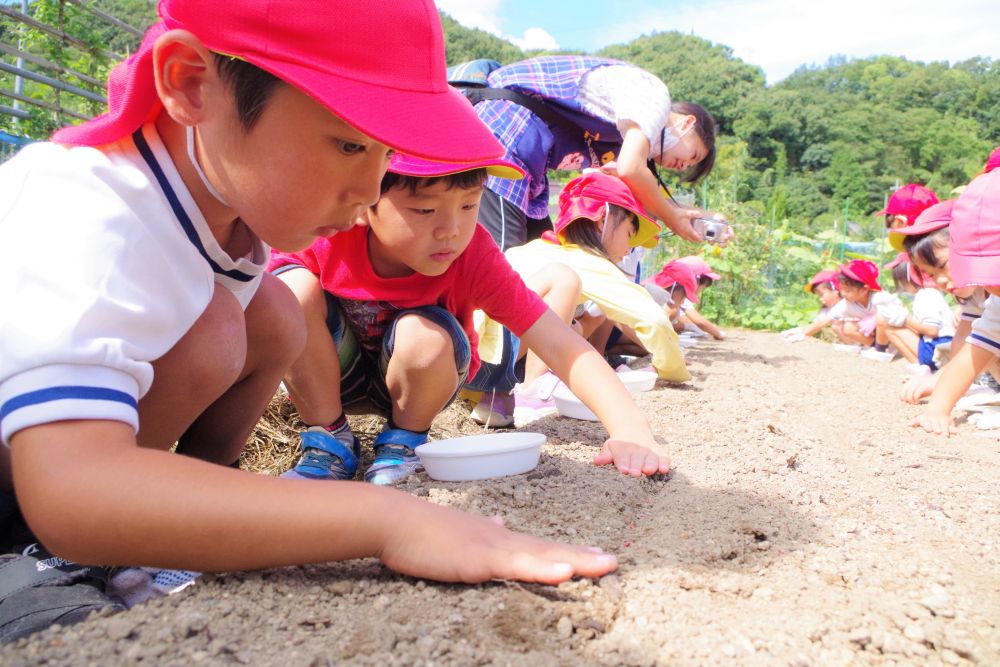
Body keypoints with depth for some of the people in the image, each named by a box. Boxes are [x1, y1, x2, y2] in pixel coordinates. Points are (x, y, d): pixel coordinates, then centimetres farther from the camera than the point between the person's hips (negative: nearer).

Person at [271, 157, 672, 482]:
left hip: (411, 380, -1)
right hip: (325, 374, 1)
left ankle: (404, 440, -2)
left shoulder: (474, 258, -29)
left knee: (426, 334, -35)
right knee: (294, 288, -27)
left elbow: (560, 345, -36)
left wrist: (630, 430, -47)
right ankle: (328, 440, -7)